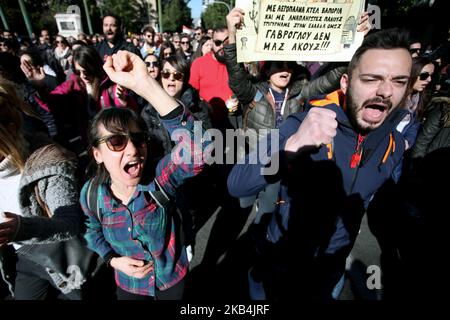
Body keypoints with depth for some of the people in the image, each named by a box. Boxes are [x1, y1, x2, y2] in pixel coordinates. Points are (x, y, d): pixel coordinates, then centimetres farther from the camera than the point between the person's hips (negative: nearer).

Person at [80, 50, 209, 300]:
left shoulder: (160, 178, -30)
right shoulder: (91, 194, -19)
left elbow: (197, 150, -52)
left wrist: (144, 84, -56)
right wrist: (113, 259, -14)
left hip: (173, 277, -1)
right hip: (130, 285, 2)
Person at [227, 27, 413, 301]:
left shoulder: (394, 143, -9)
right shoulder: (302, 125, -27)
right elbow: (236, 187, -37)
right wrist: (293, 144, -51)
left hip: (333, 266, 4)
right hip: (283, 260, -3)